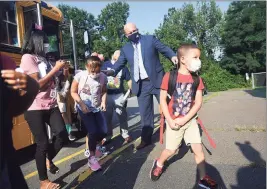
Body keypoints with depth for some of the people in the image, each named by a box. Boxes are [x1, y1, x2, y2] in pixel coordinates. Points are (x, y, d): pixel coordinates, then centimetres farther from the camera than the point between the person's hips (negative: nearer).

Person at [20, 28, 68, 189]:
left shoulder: (43, 59, 14)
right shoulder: (28, 58, -8)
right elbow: (37, 85, -18)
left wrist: (58, 70, 6)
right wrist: (55, 69, -14)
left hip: (51, 106, 7)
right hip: (35, 108, -7)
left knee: (63, 135, 2)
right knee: (43, 143, 1)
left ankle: (48, 160, 32)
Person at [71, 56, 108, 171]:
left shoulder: (103, 77, -9)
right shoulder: (80, 76, -17)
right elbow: (73, 92, -8)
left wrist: (103, 102, -9)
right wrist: (81, 103, -17)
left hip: (97, 108, 4)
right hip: (84, 108, -4)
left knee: (103, 132, 0)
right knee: (93, 132, -12)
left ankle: (92, 146, 34)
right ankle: (91, 157, 10)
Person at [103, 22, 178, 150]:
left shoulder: (150, 39, 3)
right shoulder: (125, 49, 11)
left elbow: (164, 49, 0)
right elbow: (119, 63, 8)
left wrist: (173, 56, -21)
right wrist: (112, 71, -14)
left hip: (157, 80, -2)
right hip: (141, 85, 3)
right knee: (145, 113, 10)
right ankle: (146, 139, 24)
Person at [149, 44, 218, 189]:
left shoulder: (197, 79, -4)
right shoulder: (169, 76, -14)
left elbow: (198, 103, -5)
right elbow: (162, 100, -11)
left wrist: (184, 119, -15)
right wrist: (170, 121, -15)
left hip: (190, 121, 3)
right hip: (173, 121, -3)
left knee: (198, 149, 5)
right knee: (171, 150, 10)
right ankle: (158, 164, 41)